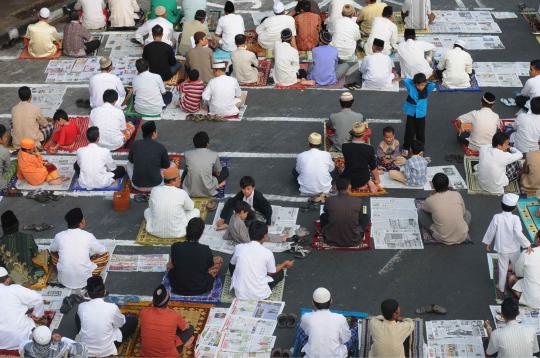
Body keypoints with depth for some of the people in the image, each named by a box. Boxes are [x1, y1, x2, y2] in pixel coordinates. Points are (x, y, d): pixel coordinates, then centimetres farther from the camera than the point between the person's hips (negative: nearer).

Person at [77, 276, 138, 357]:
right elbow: (121, 323, 1)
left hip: (85, 350, 3)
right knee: (133, 320, 11)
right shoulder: (112, 307, -21)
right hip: (106, 351, -3)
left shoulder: (81, 307, -14)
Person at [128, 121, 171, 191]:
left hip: (137, 186, 2)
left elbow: (130, 160, 12)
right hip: (155, 185, -2)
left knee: (129, 163, 30)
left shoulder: (135, 144, -6)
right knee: (172, 165, 22)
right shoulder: (160, 147, -11)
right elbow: (166, 166, 4)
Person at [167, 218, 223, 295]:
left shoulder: (175, 247, -19)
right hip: (201, 289, -2)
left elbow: (173, 264, 1)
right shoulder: (206, 250, -22)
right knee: (219, 260, 15)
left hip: (178, 288, 2)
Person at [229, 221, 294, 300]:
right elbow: (271, 272, 6)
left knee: (232, 264, 26)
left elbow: (232, 263, 14)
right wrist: (284, 264, 25)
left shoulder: (239, 247, -8)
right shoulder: (267, 253, -13)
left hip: (240, 294, 1)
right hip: (259, 295, 0)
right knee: (280, 272, 23)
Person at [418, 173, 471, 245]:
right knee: (467, 213, 32)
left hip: (442, 239, -2)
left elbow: (423, 208, 12)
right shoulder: (457, 195, -6)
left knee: (420, 212, 12)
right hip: (462, 237, 2)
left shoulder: (431, 200, -12)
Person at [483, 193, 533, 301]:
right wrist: (527, 245, -21)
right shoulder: (515, 218, -21)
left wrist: (487, 243, 9)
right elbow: (518, 233, -29)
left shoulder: (496, 217, -14)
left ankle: (501, 288, 23)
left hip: (502, 249, 1)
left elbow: (491, 231, -6)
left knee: (503, 268, 15)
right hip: (515, 249, -1)